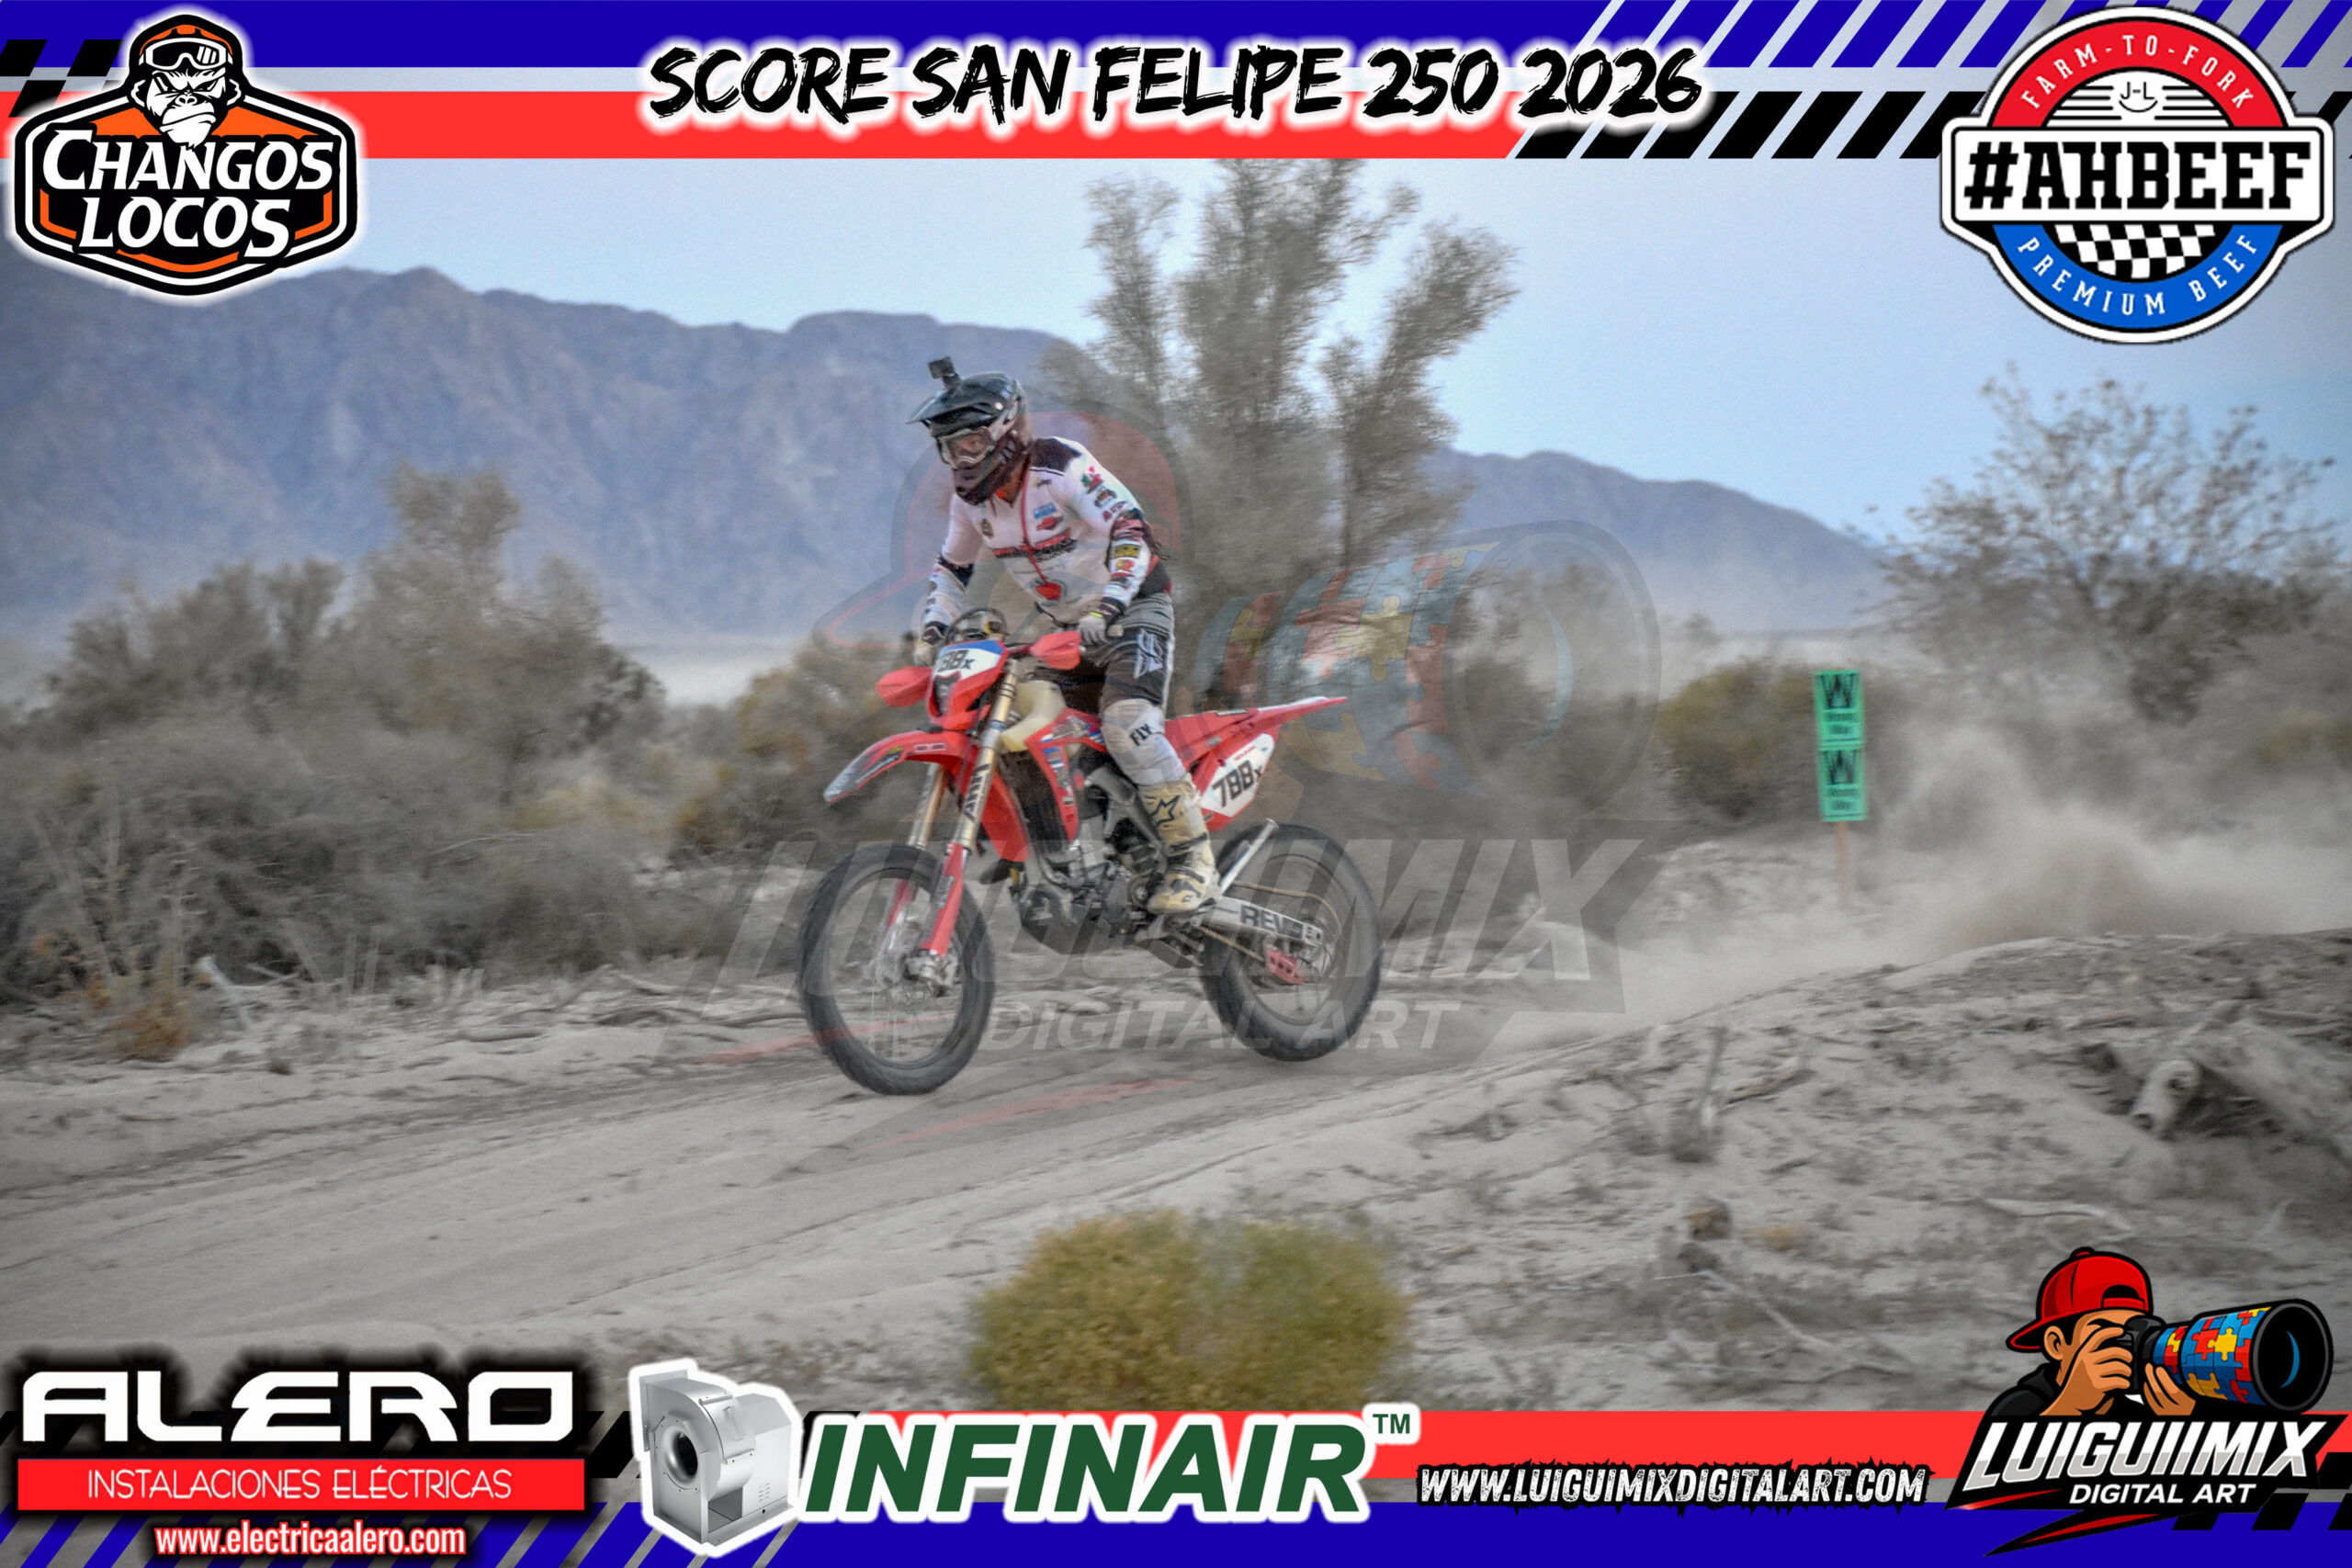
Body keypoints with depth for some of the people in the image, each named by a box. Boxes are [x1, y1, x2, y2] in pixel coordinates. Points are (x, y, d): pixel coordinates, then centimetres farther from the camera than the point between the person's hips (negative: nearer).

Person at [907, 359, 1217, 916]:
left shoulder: (1059, 467, -21)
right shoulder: (971, 497, 3)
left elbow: (1130, 530, -30)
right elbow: (953, 565, 18)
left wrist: (1107, 608, -42)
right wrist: (933, 630, 3)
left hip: (1134, 608, -9)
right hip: (1070, 627, 9)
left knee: (1127, 725, -28)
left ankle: (1194, 861, -25)